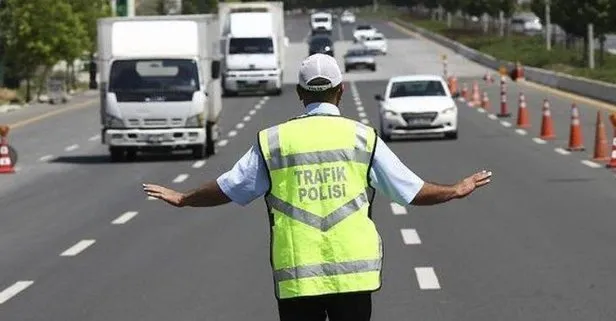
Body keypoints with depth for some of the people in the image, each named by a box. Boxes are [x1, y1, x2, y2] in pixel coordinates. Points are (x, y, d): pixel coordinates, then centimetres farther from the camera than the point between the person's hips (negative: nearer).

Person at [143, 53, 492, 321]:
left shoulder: (273, 140, 2)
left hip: (296, 276, 0)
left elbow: (227, 188, 11)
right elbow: (411, 190, 6)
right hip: (354, 273, 0)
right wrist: (456, 190, 23)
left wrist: (183, 199, 29)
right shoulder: (362, 137, 1)